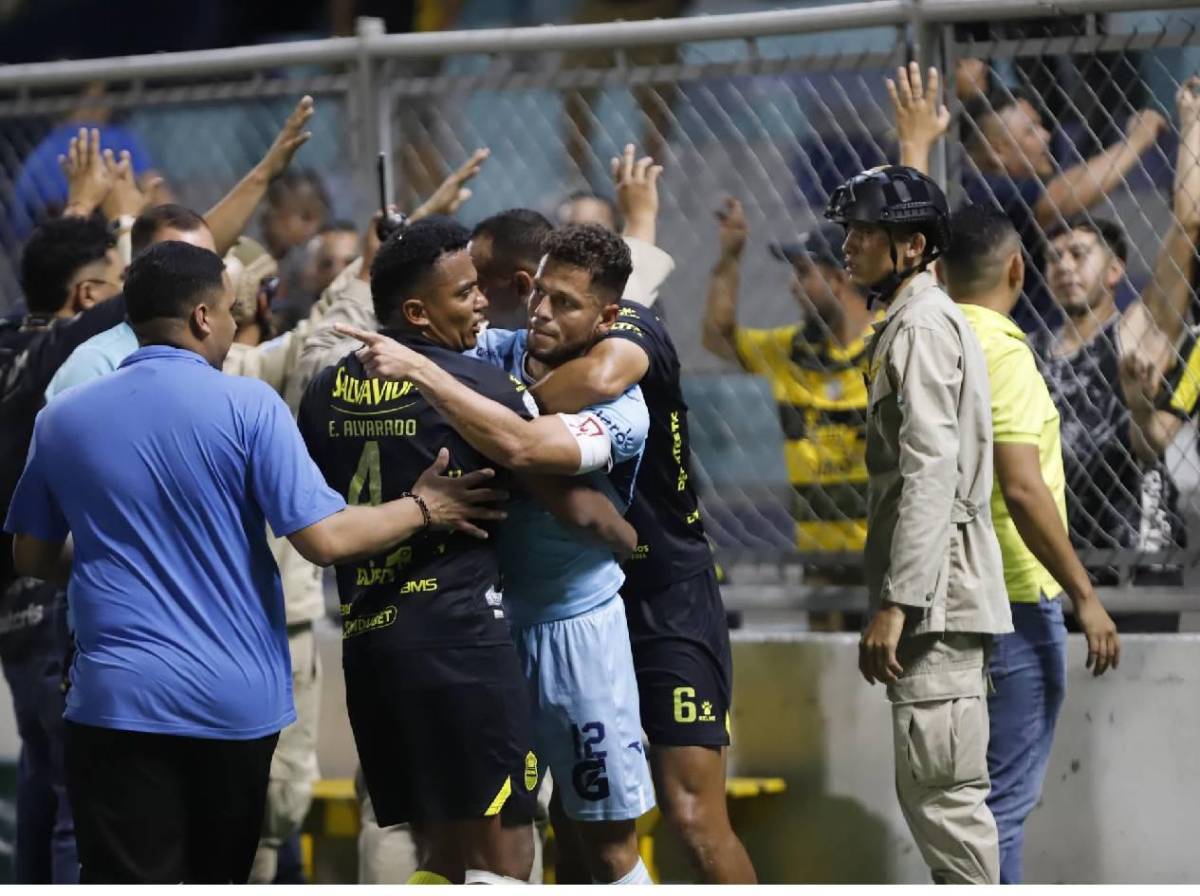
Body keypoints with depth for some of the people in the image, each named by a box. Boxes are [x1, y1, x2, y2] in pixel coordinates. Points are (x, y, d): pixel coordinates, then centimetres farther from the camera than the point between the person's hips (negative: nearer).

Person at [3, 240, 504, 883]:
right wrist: (421, 509, 4)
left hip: (118, 700, 0)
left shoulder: (61, 421, 4)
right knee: (218, 877, 15)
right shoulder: (247, 406, -7)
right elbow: (323, 539, -10)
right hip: (237, 697, 0)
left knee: (126, 882, -4)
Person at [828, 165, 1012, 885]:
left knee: (944, 796, -11)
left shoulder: (922, 326, -11)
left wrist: (895, 603, -24)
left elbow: (930, 473, -20)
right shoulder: (928, 320, 21)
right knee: (933, 795, 14)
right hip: (946, 602, 11)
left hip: (937, 597, -11)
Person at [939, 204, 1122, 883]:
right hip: (1010, 601, -9)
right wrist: (1085, 596, -17)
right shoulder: (1001, 350, -15)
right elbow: (1021, 489, -23)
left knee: (992, 791, 17)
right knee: (1005, 797, -6)